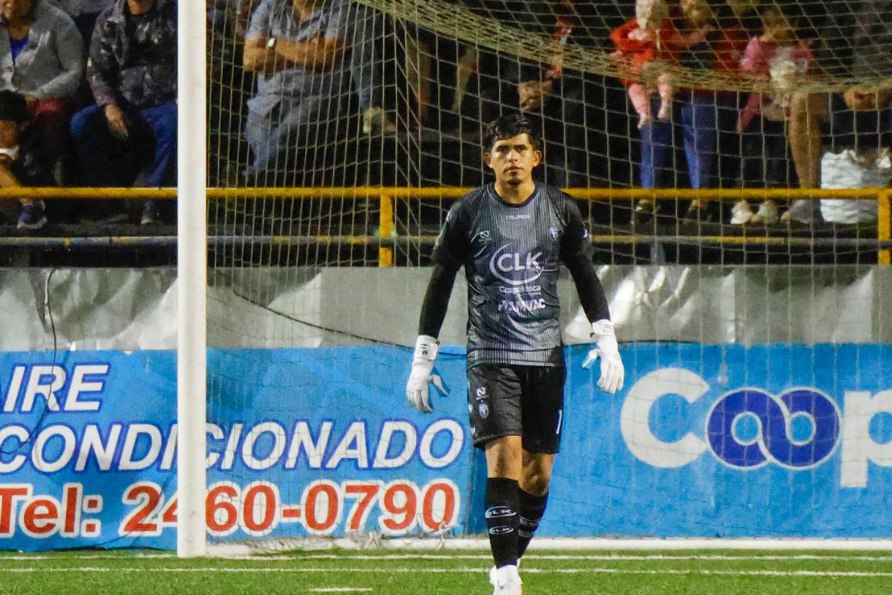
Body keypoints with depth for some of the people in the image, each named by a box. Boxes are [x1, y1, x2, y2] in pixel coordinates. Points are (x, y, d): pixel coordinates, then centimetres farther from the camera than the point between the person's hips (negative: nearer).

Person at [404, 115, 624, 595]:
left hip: (546, 356, 3)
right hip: (490, 355, -3)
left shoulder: (561, 211, 6)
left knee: (537, 473, 3)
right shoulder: (467, 213, 1)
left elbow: (586, 279, 13)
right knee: (503, 457, -17)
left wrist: (606, 342, 4)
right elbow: (440, 285, 5)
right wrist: (422, 359, 3)